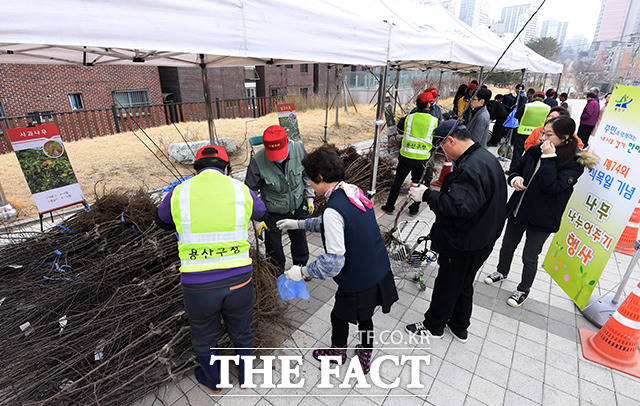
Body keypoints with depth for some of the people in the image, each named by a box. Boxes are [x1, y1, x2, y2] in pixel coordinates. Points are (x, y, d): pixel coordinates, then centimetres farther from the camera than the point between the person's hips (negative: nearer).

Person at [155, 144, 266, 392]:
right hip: (238, 281, 1)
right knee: (242, 332, 27)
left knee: (204, 338, 28)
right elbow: (260, 212, 19)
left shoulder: (179, 193, -3)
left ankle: (213, 381, 54)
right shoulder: (241, 190, -3)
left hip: (197, 285, 0)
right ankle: (245, 377, 52)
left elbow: (162, 221, 19)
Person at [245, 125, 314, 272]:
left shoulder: (298, 148, -19)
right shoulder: (257, 161, -28)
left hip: (298, 206, 3)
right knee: (274, 249, 14)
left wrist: (309, 197, 3)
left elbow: (307, 174, 1)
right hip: (273, 212, -3)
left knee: (300, 240, 24)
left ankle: (301, 267, 53)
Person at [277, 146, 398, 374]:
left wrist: (303, 273, -12)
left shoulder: (333, 210, -28)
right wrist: (299, 224, 19)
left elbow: (334, 261, -28)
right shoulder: (354, 192, -1)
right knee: (364, 317, 29)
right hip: (380, 272, 8)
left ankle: (338, 352, 51)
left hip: (359, 282, -7)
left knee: (339, 316, 22)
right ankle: (365, 357, 52)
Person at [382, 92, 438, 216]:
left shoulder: (408, 118, -3)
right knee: (418, 183, 15)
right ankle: (414, 209, 26)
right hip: (423, 159, -1)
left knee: (398, 181, 13)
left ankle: (389, 206, 19)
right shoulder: (434, 121, -6)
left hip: (405, 156, 1)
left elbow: (399, 129, 16)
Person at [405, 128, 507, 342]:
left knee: (447, 284, 10)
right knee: (464, 284, 24)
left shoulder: (471, 168, -27)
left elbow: (459, 206, -37)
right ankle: (459, 327, 42)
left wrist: (427, 195, -28)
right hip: (481, 239, 10)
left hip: (464, 244, -10)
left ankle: (434, 325, 32)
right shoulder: (485, 157, 8)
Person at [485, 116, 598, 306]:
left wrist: (549, 158, -27)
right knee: (507, 246, 22)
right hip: (518, 210, 5)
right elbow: (515, 170, 9)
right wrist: (515, 179, -14)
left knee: (529, 257, 10)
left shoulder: (575, 163, -16)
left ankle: (524, 289, 34)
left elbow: (551, 187, -29)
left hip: (541, 219, -5)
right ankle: (502, 271, 49)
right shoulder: (535, 151, -2)